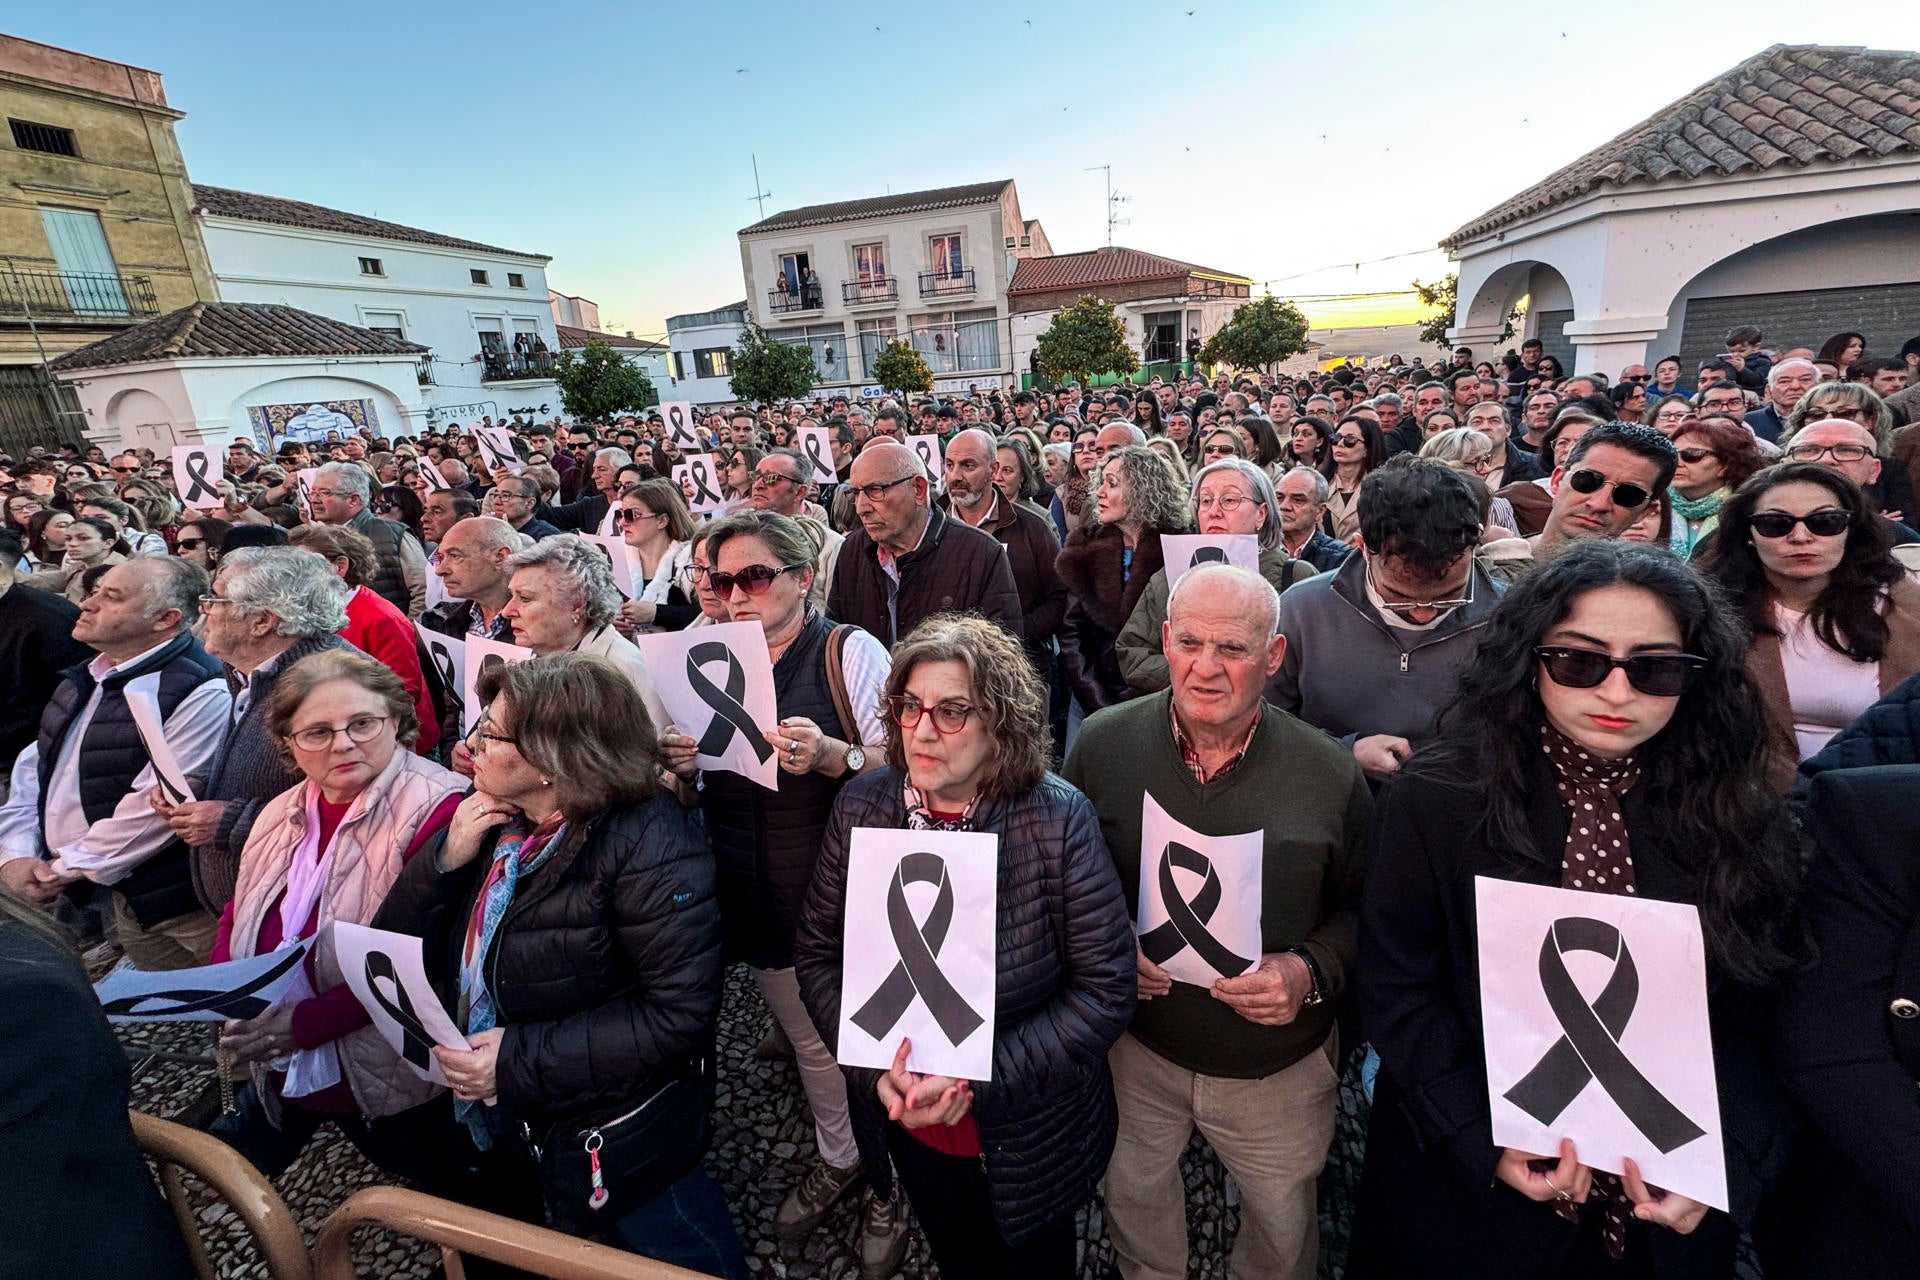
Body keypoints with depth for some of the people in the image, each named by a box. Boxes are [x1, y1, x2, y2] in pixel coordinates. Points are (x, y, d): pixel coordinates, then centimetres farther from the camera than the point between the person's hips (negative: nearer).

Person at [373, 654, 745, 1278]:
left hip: (618, 1148, -7)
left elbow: (679, 1012, -30)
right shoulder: (499, 824, -3)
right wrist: (447, 859, -16)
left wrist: (521, 1061, -27)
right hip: (509, 1127, 7)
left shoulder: (647, 846, -27)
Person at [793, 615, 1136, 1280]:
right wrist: (877, 1065, -18)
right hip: (908, 1128, 3)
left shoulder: (1059, 819, -24)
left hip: (1027, 1139, -3)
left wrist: (979, 1077, -25)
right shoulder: (860, 807, -14)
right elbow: (817, 953, -5)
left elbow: (1106, 991, -21)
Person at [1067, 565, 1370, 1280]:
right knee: (1133, 1199, 28)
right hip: (1136, 1045, 1)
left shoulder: (1331, 775, -17)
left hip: (1278, 1071, -1)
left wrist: (1312, 970, -21)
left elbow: (1361, 907, -3)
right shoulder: (1102, 744, -15)